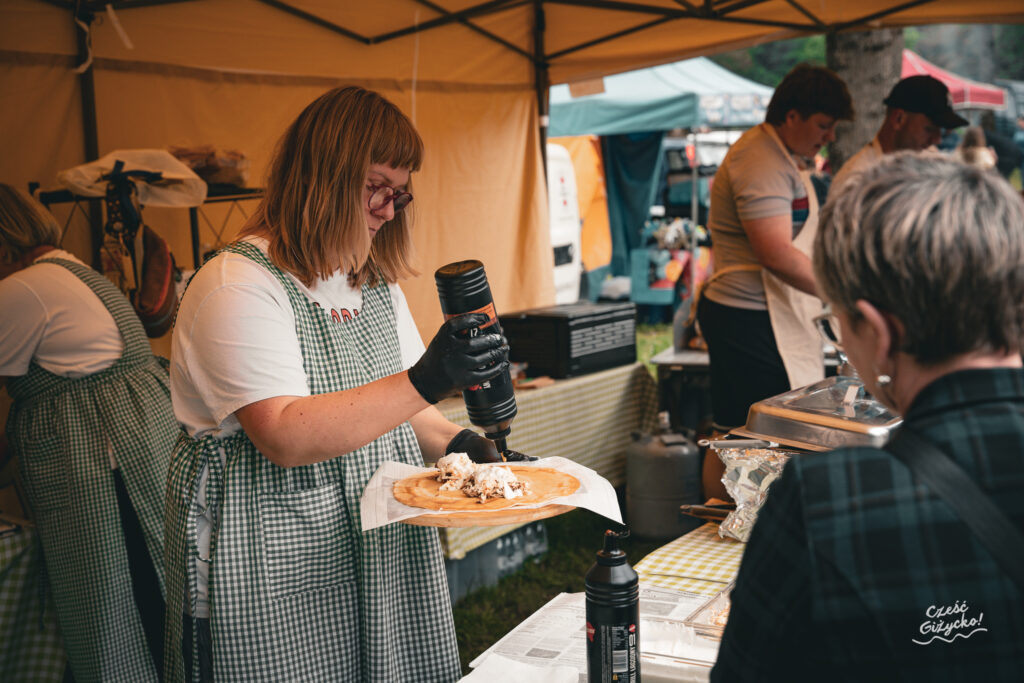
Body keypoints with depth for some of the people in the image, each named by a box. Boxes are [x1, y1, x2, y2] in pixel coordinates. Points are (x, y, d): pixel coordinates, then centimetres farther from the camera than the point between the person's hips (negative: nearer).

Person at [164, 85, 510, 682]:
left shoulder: (377, 282, 12)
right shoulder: (238, 287, -16)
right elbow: (285, 436, -26)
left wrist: (454, 443, -2)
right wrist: (424, 381, -32)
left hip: (385, 549, 8)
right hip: (274, 563, -7)